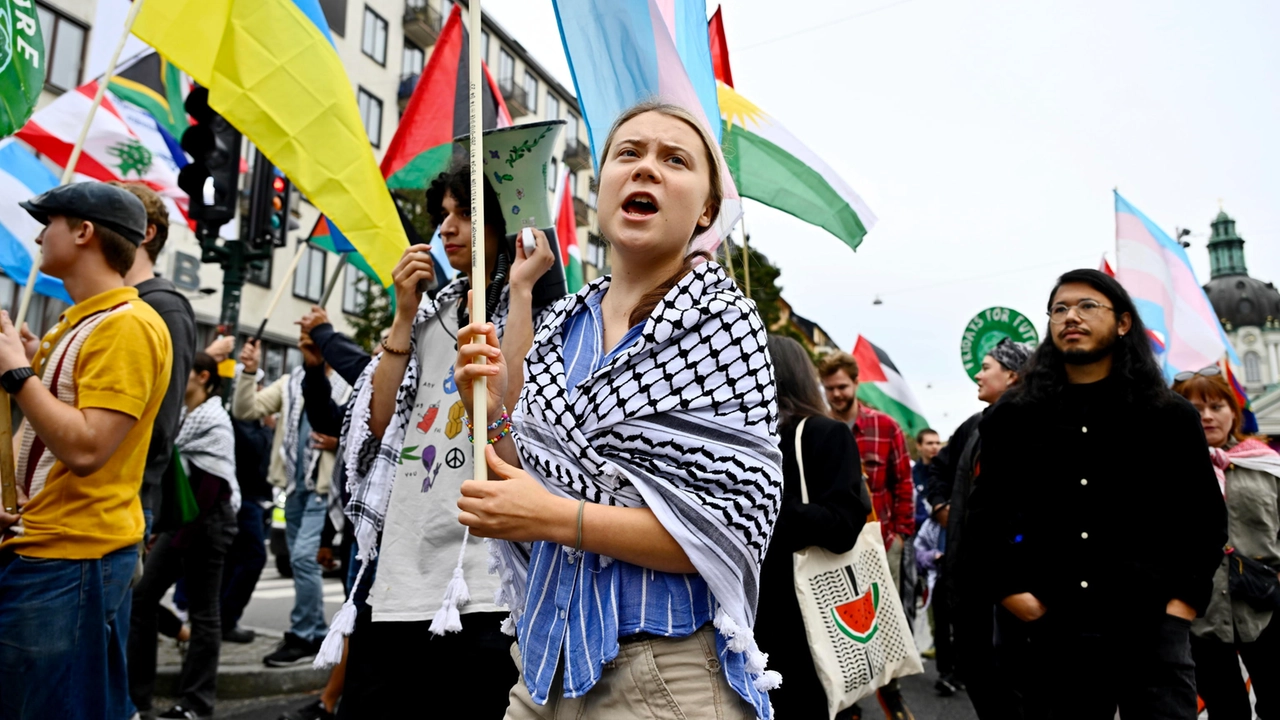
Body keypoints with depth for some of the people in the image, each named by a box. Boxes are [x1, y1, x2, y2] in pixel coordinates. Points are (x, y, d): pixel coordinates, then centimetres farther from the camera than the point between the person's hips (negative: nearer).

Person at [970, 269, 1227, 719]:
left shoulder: (1170, 416, 5)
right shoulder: (1014, 417, 5)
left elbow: (1206, 516, 8)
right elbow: (986, 515, 9)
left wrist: (1185, 600, -2)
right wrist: (1008, 589, -1)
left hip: (1151, 629, 0)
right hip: (1052, 632, 1)